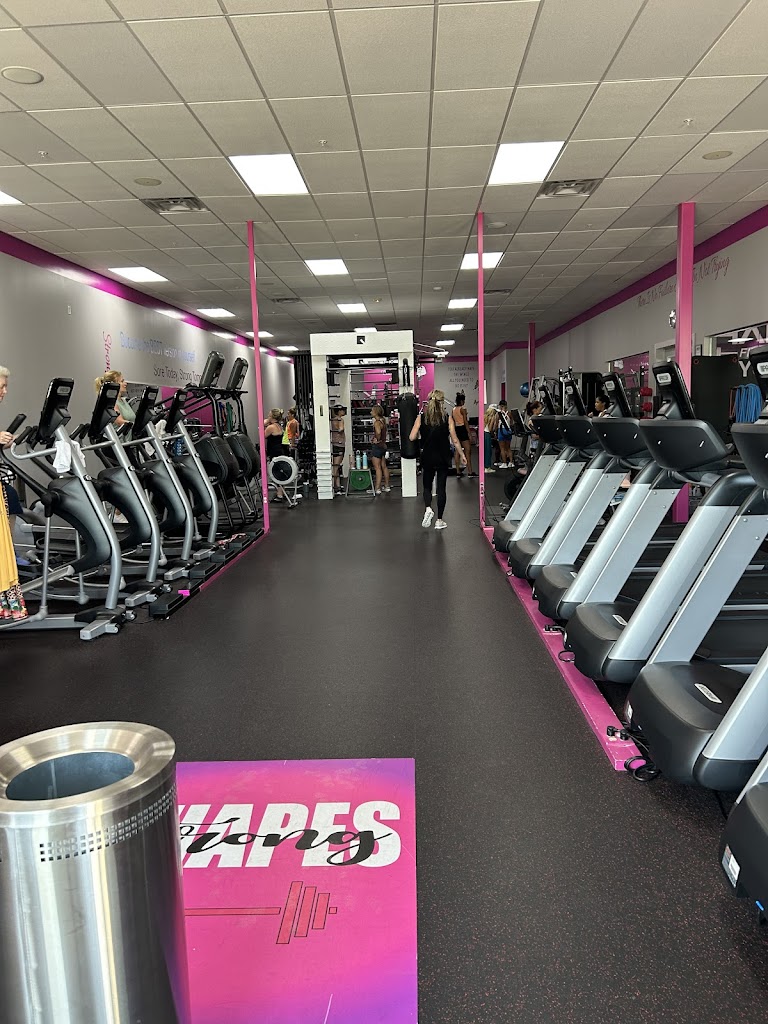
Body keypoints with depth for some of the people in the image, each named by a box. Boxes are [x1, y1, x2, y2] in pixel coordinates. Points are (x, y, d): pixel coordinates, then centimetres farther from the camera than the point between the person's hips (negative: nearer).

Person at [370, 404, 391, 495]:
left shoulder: (377, 422, -20)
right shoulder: (383, 420, 7)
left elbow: (378, 432, -38)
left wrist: (378, 439, -22)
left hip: (377, 446, -9)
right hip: (383, 445, 9)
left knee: (377, 468, -4)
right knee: (384, 466, 16)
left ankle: (377, 489, -1)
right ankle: (387, 487, 24)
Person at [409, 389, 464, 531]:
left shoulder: (421, 417, -4)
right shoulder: (448, 418, -5)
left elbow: (412, 437, -7)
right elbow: (454, 440, -3)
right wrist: (462, 454, 9)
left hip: (427, 458, 0)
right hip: (443, 458, 0)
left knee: (427, 486, 17)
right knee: (441, 487, 9)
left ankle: (428, 509, -10)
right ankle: (439, 520, 12)